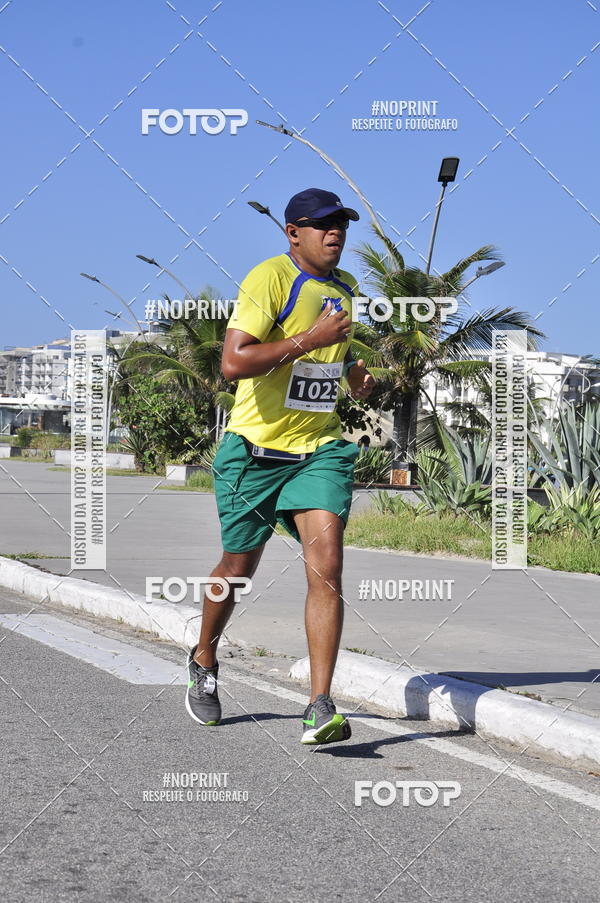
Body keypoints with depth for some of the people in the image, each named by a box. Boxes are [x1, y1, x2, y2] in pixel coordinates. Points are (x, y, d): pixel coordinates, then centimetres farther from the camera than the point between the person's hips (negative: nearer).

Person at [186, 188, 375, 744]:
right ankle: (204, 662, 39)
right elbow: (233, 363, -24)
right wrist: (308, 339, -26)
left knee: (326, 569, -14)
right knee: (237, 569, 10)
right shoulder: (270, 277, -12)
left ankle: (320, 709, -15)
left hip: (320, 451, 4)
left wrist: (355, 374, 11)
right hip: (256, 450, -4)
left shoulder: (345, 287, 12)